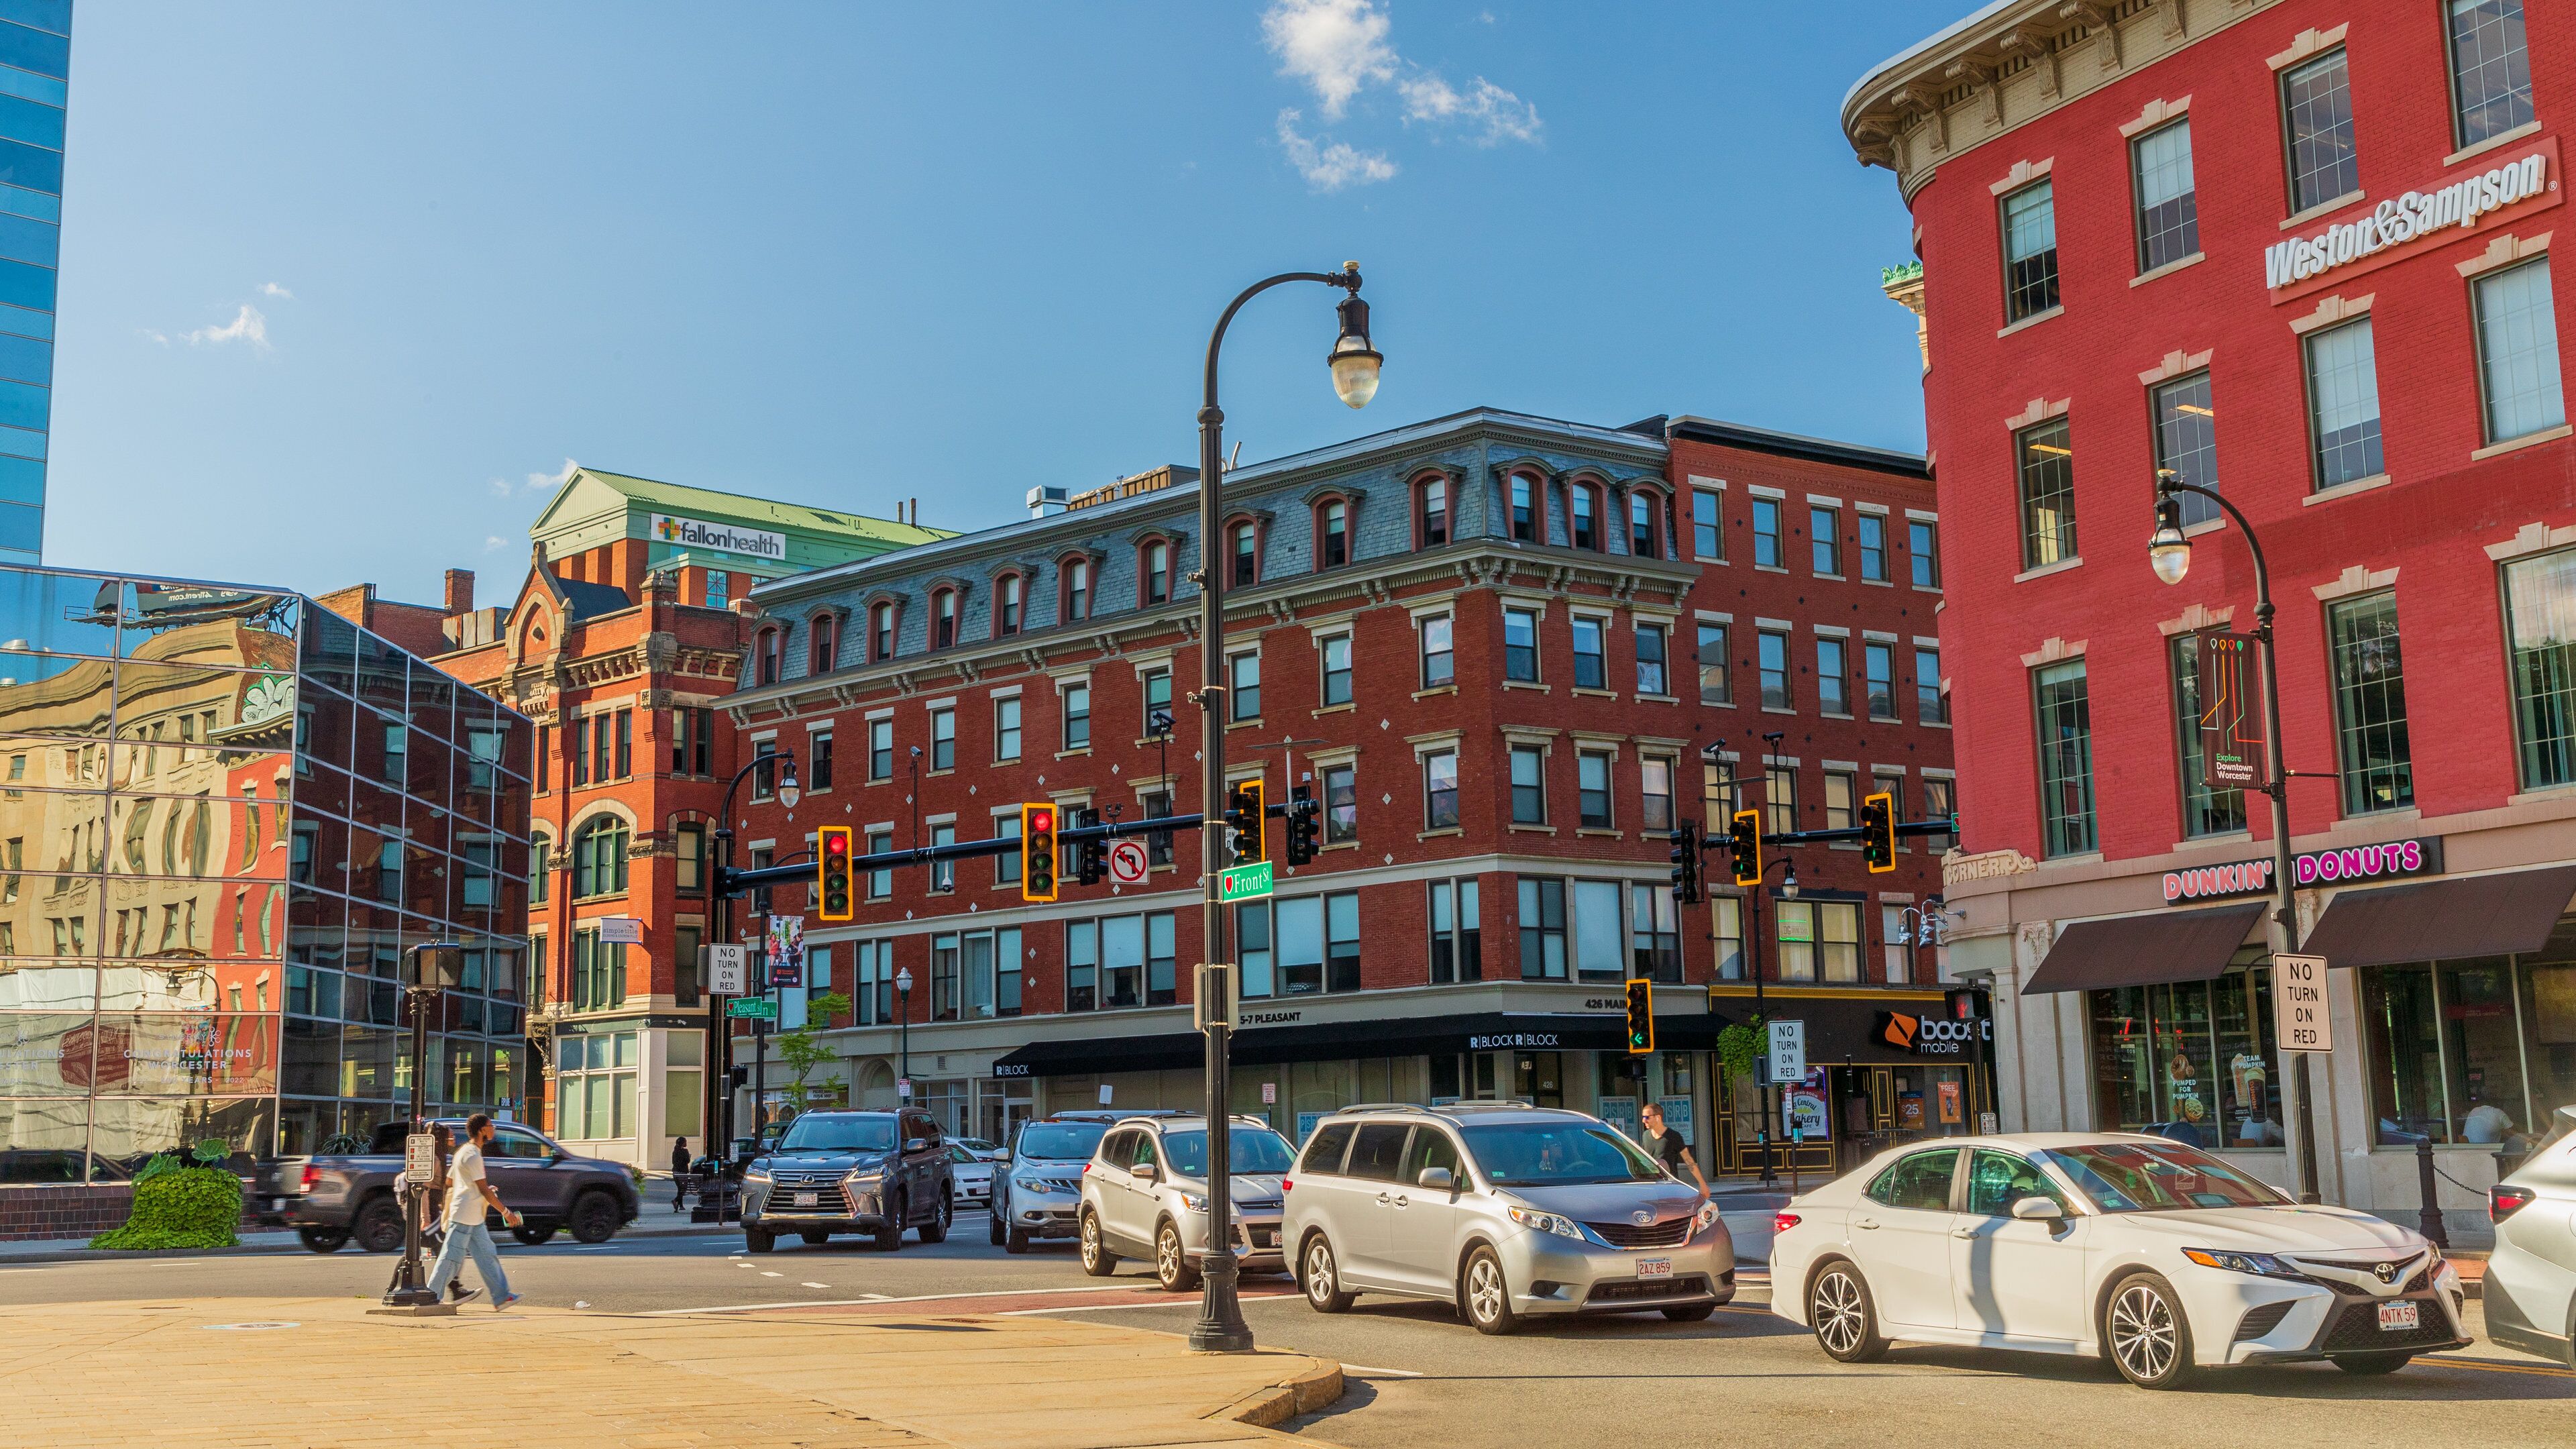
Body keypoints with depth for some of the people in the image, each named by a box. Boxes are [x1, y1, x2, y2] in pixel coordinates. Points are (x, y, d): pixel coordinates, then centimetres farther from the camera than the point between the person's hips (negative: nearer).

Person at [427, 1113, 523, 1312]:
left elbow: (449, 1181, 21)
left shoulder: (463, 1152, 16)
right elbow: (484, 1190, -16)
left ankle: (501, 1297, 6)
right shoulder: (472, 1155, -15)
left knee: (487, 1255, 7)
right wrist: (506, 1212, -11)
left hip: (473, 1219, 10)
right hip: (464, 1215, -10)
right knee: (452, 1257, -5)